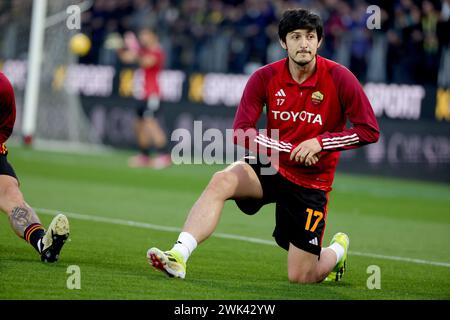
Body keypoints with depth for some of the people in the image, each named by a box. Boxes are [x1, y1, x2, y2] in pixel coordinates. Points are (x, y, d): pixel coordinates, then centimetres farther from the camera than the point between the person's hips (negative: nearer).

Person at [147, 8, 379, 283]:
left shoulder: (339, 78, -13)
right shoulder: (265, 78, -8)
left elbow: (369, 130, -12)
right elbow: (241, 132, -13)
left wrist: (320, 142, -23)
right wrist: (291, 149, -23)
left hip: (311, 183, -2)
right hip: (270, 167, 2)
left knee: (301, 278, -2)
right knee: (221, 181, -32)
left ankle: (337, 251, 34)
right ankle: (179, 256, -35)